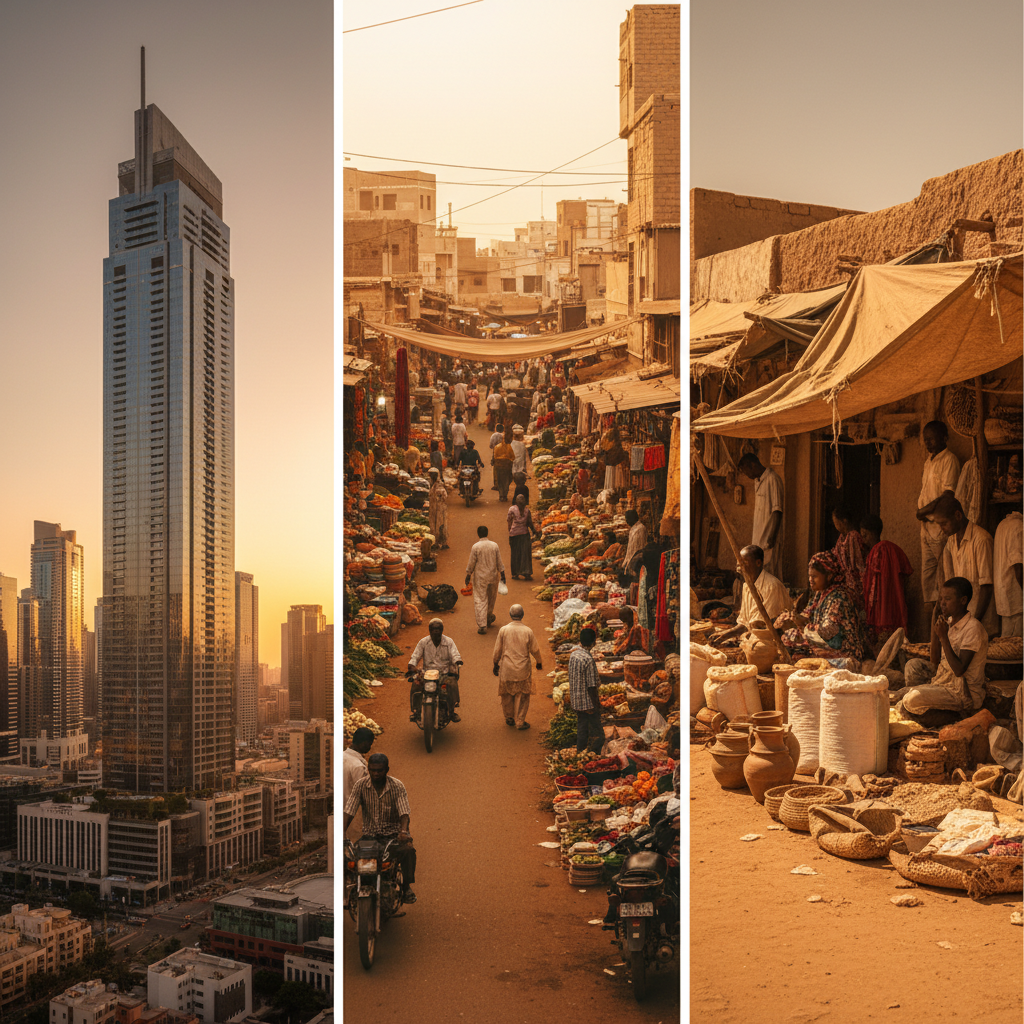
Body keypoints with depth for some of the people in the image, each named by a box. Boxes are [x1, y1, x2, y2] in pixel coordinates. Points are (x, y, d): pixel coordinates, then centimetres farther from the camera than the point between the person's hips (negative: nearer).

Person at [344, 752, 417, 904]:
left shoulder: (397, 786, -6)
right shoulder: (361, 785, -2)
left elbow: (404, 812, -15)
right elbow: (349, 811, -7)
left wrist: (403, 832, -36)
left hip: (393, 833, -1)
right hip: (369, 834, 1)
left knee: (408, 850, -33)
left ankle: (406, 886, -16)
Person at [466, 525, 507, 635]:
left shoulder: (475, 547, -13)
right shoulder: (494, 545, -3)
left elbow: (471, 564, -8)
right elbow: (499, 562, 1)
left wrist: (468, 575, 3)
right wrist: (502, 575, 9)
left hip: (480, 577, -3)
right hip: (492, 576, 3)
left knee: (480, 600, 0)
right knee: (491, 598, 22)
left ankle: (482, 625, -5)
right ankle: (489, 618, 41)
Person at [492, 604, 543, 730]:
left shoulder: (503, 630, -8)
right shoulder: (528, 631, -9)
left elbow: (497, 650, 0)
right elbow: (535, 650, -1)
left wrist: (495, 664, 14)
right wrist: (538, 663, 17)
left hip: (506, 669, 1)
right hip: (523, 670, -1)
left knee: (507, 695, 17)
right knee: (522, 696, 10)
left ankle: (509, 718, 29)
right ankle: (520, 722, 11)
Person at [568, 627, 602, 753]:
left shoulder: (573, 654, 0)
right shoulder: (588, 660, -24)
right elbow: (591, 685, -21)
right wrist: (595, 704, -14)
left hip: (576, 700, 8)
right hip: (588, 701, -8)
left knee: (581, 729, 18)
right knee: (596, 734, 2)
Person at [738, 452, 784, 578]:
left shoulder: (772, 479, -12)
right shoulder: (757, 481, 17)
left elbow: (777, 511, -17)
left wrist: (771, 537, -21)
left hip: (768, 539, -9)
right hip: (758, 537, 9)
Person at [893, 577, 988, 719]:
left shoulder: (973, 629, -20)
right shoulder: (949, 622, 7)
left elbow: (959, 670, -24)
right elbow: (935, 661, 4)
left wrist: (943, 637, -26)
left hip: (966, 695, -9)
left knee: (912, 700, -22)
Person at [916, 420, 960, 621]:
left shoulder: (949, 460, -7)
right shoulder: (929, 461, 19)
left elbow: (949, 494, -14)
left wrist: (925, 509, -10)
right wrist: (921, 510, 7)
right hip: (926, 522, 8)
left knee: (942, 569, -9)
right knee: (927, 569, 7)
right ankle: (930, 610, 10)